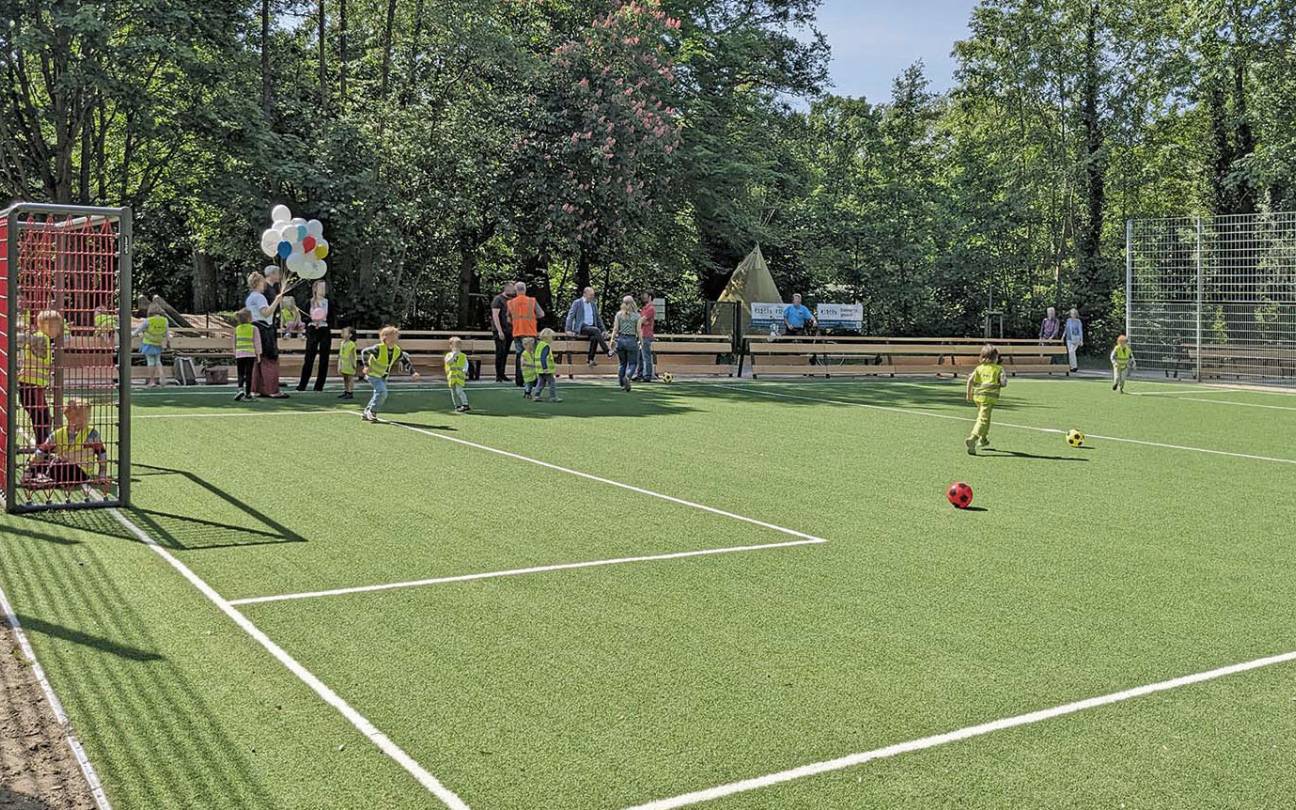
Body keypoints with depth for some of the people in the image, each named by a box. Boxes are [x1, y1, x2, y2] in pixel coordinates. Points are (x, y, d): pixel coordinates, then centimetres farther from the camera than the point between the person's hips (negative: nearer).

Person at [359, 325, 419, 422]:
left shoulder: (397, 351, -4)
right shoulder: (379, 348, -23)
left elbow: (405, 362, 4)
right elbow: (364, 352, -18)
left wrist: (413, 372, -6)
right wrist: (366, 366, -23)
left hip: (383, 376, 7)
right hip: (373, 374, -7)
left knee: (382, 395, 7)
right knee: (382, 391, -22)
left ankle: (367, 413, 20)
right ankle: (372, 412, -8)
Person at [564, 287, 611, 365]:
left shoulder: (593, 304, 18)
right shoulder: (577, 303, 2)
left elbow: (598, 318, 23)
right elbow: (570, 316, -3)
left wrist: (603, 330, 12)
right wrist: (569, 330, -14)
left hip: (591, 327, 5)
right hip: (581, 327, -5)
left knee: (594, 337, -31)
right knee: (596, 330, -33)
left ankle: (590, 360, -28)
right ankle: (607, 351, -34)